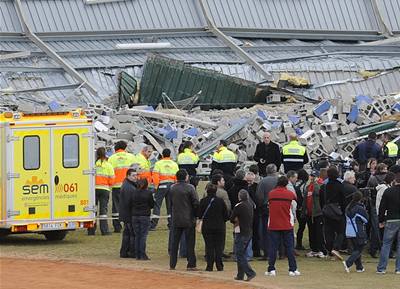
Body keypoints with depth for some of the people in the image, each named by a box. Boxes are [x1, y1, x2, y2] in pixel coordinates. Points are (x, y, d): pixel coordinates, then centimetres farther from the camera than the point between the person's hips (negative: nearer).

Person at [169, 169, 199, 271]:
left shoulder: (172, 188, 3)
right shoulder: (190, 188, -11)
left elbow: (170, 203, 8)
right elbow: (196, 203, -12)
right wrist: (195, 214, 1)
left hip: (176, 220, 4)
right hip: (188, 220, -4)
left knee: (174, 242, 10)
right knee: (190, 243, 2)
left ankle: (172, 264, 10)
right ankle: (191, 265, 1)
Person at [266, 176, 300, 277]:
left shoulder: (271, 194, 0)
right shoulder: (290, 194, -4)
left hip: (273, 225, 1)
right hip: (287, 226, -1)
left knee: (273, 248, 4)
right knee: (289, 247, 3)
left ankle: (271, 269, 1)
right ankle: (293, 269, 3)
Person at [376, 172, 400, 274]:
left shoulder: (388, 191, -2)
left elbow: (382, 207, 0)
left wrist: (381, 221, 9)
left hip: (391, 221, 0)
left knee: (386, 244, 7)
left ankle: (381, 268, 4)